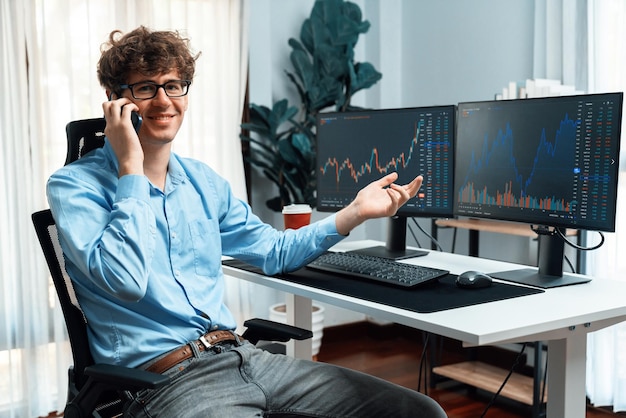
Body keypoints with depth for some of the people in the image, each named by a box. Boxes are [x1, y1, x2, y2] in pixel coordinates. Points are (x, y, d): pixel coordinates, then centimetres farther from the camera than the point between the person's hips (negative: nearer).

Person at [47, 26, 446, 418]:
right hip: (166, 380, -6)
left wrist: (355, 212, 14)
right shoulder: (76, 185, -3)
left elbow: (274, 252, 24)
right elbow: (125, 280, -19)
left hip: (244, 355, 7)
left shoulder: (203, 181, 15)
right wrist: (131, 167, -12)